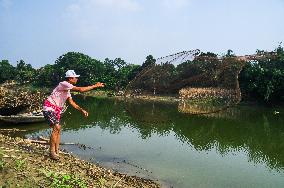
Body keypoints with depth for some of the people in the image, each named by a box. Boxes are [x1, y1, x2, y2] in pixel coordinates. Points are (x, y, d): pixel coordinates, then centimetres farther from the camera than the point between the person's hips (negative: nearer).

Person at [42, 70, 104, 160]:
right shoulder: (64, 84, -17)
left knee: (58, 129, 8)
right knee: (56, 128, -16)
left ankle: (56, 152, 16)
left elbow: (72, 102, 14)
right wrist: (95, 86, -19)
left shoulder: (67, 90, 14)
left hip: (56, 110, 10)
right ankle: (52, 152, -6)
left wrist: (82, 110, 3)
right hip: (49, 108, -10)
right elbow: (80, 89, -25)